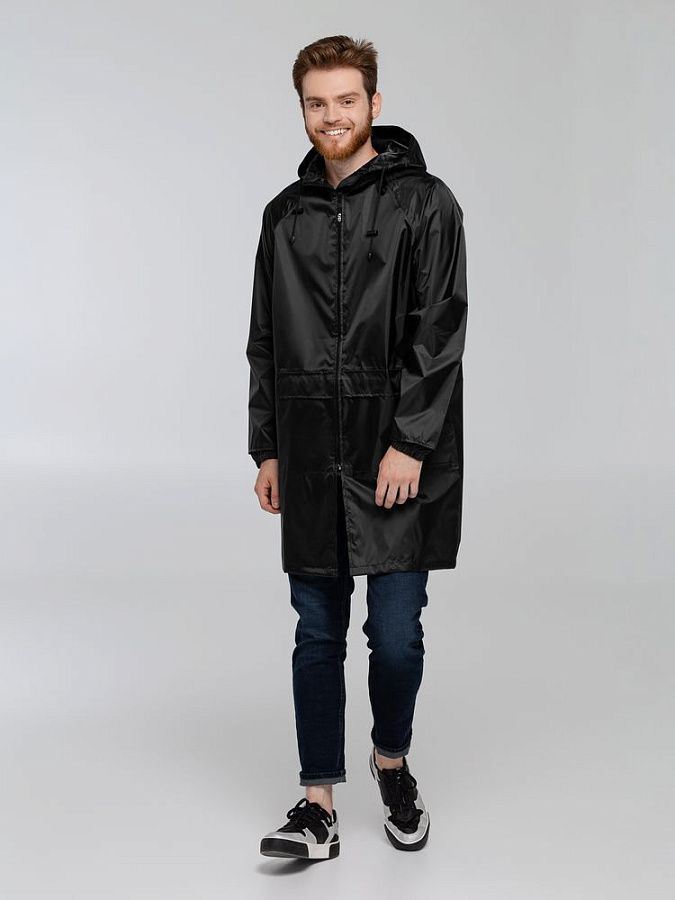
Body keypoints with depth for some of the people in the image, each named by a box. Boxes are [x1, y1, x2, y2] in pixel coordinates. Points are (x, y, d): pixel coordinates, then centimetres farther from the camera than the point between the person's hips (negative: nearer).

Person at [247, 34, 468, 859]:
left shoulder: (423, 203, -2)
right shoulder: (285, 215, 12)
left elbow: (439, 332, -9)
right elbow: (264, 343, 14)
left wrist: (410, 442, -15)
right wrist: (266, 449, 10)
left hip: (400, 459, -4)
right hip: (310, 463, 4)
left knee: (396, 634, 2)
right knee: (318, 635, 7)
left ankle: (392, 763, 30)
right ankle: (319, 807, 15)